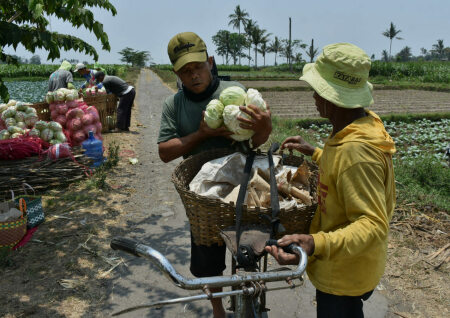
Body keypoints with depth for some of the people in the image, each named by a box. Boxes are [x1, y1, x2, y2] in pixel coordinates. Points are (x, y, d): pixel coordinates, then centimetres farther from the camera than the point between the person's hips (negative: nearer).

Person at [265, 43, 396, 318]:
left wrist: (316, 244, -49)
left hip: (343, 277, -9)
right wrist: (313, 152, 14)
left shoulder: (355, 151, -35)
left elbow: (373, 225, -36)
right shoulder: (366, 125, -3)